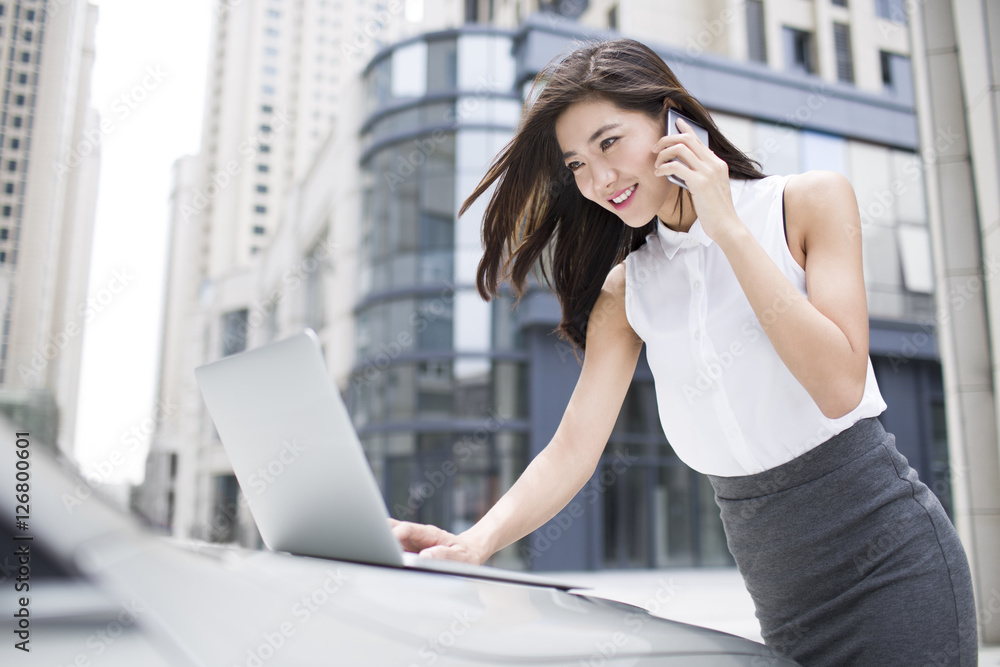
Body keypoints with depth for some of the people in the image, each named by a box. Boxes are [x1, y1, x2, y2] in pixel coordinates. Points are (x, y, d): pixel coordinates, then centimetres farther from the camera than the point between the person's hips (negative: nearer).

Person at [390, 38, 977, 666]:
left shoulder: (810, 201, -6)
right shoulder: (626, 292, 3)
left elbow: (839, 386, -18)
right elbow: (573, 448, -4)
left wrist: (729, 228, -19)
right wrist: (475, 543, -21)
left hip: (889, 552, -3)